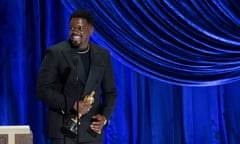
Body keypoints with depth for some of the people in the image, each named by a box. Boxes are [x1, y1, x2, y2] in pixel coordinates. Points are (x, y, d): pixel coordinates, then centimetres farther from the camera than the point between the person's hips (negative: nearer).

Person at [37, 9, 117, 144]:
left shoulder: (102, 55, 7)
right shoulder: (55, 53, -5)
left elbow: (110, 91, 12)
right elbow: (43, 89, -7)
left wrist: (105, 117, -4)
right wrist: (71, 105, -17)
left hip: (92, 129, 4)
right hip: (64, 128, -4)